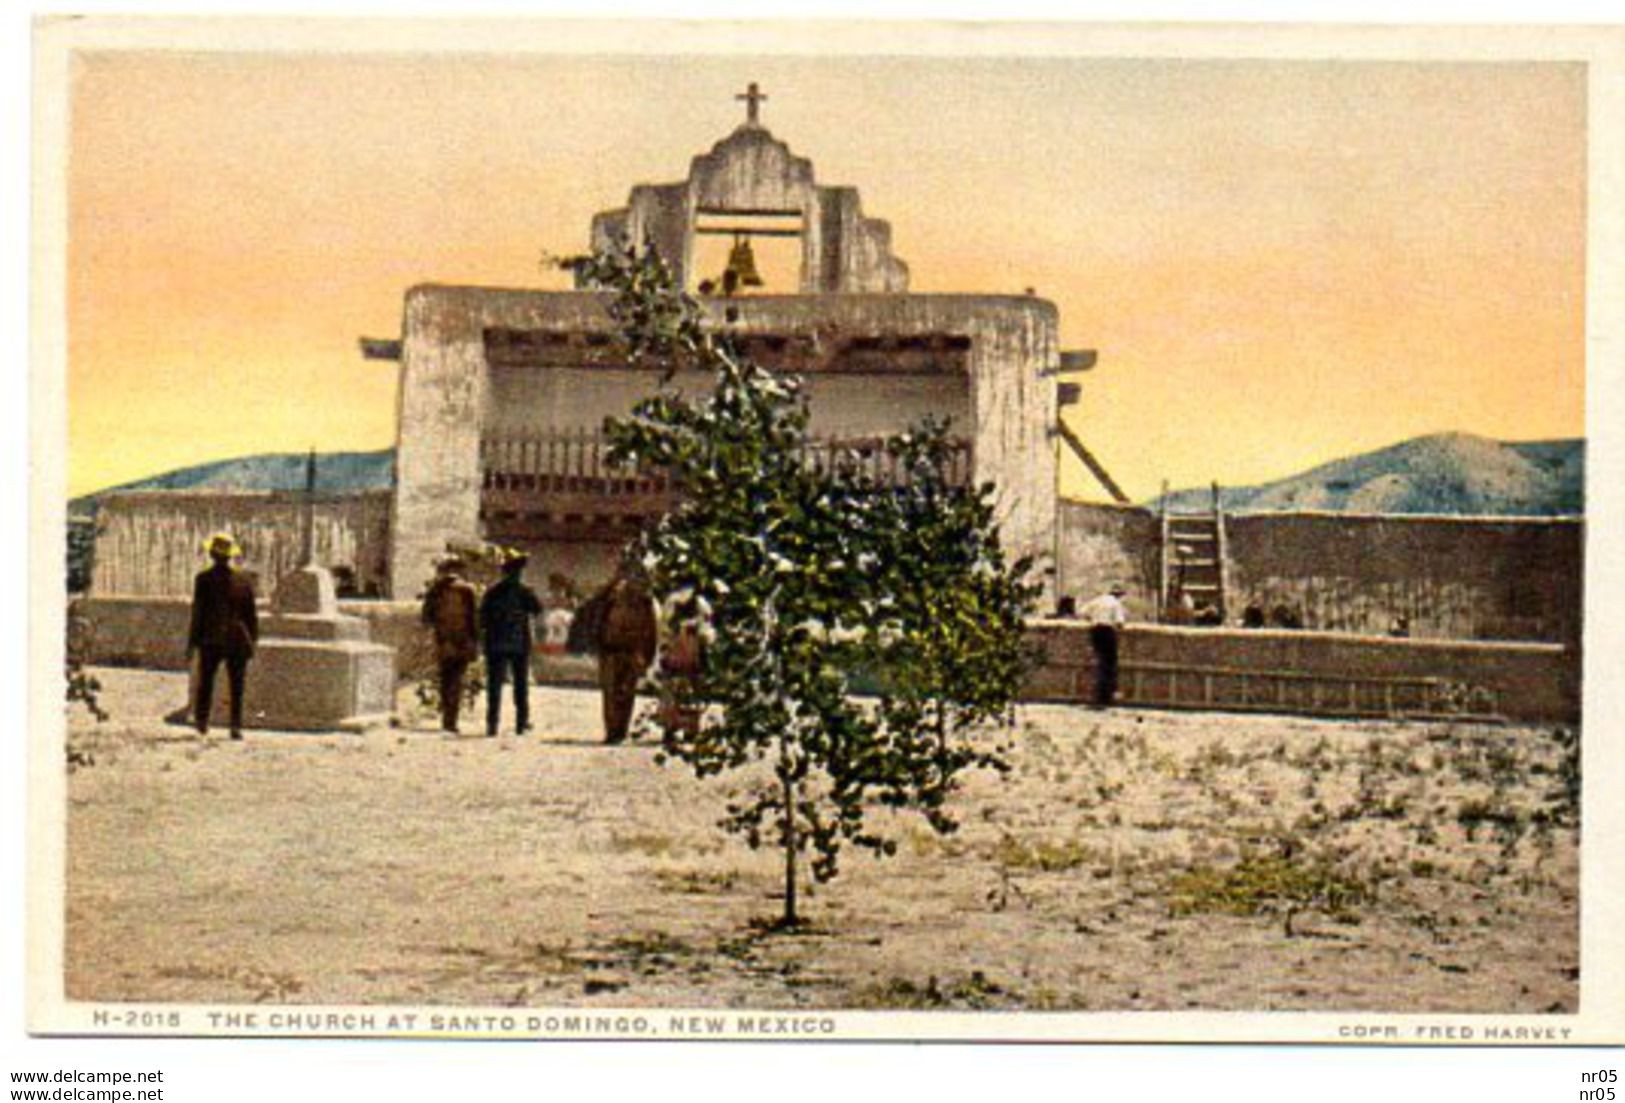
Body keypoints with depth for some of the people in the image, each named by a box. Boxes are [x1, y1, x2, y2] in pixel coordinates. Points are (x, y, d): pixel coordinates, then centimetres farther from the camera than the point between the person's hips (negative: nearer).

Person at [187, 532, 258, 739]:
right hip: (237, 640, 1)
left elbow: (198, 613, -8)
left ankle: (202, 722, 18)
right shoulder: (243, 580, 0)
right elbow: (251, 614, 4)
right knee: (237, 687, 4)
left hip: (210, 641, -1)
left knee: (205, 683, 14)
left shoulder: (204, 579, -8)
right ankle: (236, 727, -3)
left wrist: (192, 642, -2)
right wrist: (252, 641, 12)